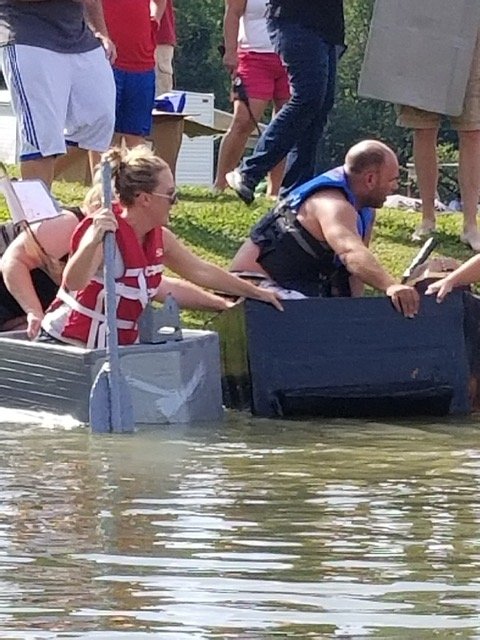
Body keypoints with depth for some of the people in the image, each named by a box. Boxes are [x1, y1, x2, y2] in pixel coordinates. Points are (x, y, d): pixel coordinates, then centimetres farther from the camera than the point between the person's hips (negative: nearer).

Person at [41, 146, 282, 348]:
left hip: (118, 346, 8)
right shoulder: (107, 233, -23)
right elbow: (74, 282, -40)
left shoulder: (159, 238, 1)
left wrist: (256, 293, 21)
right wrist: (94, 241, -58)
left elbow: (201, 271, 17)